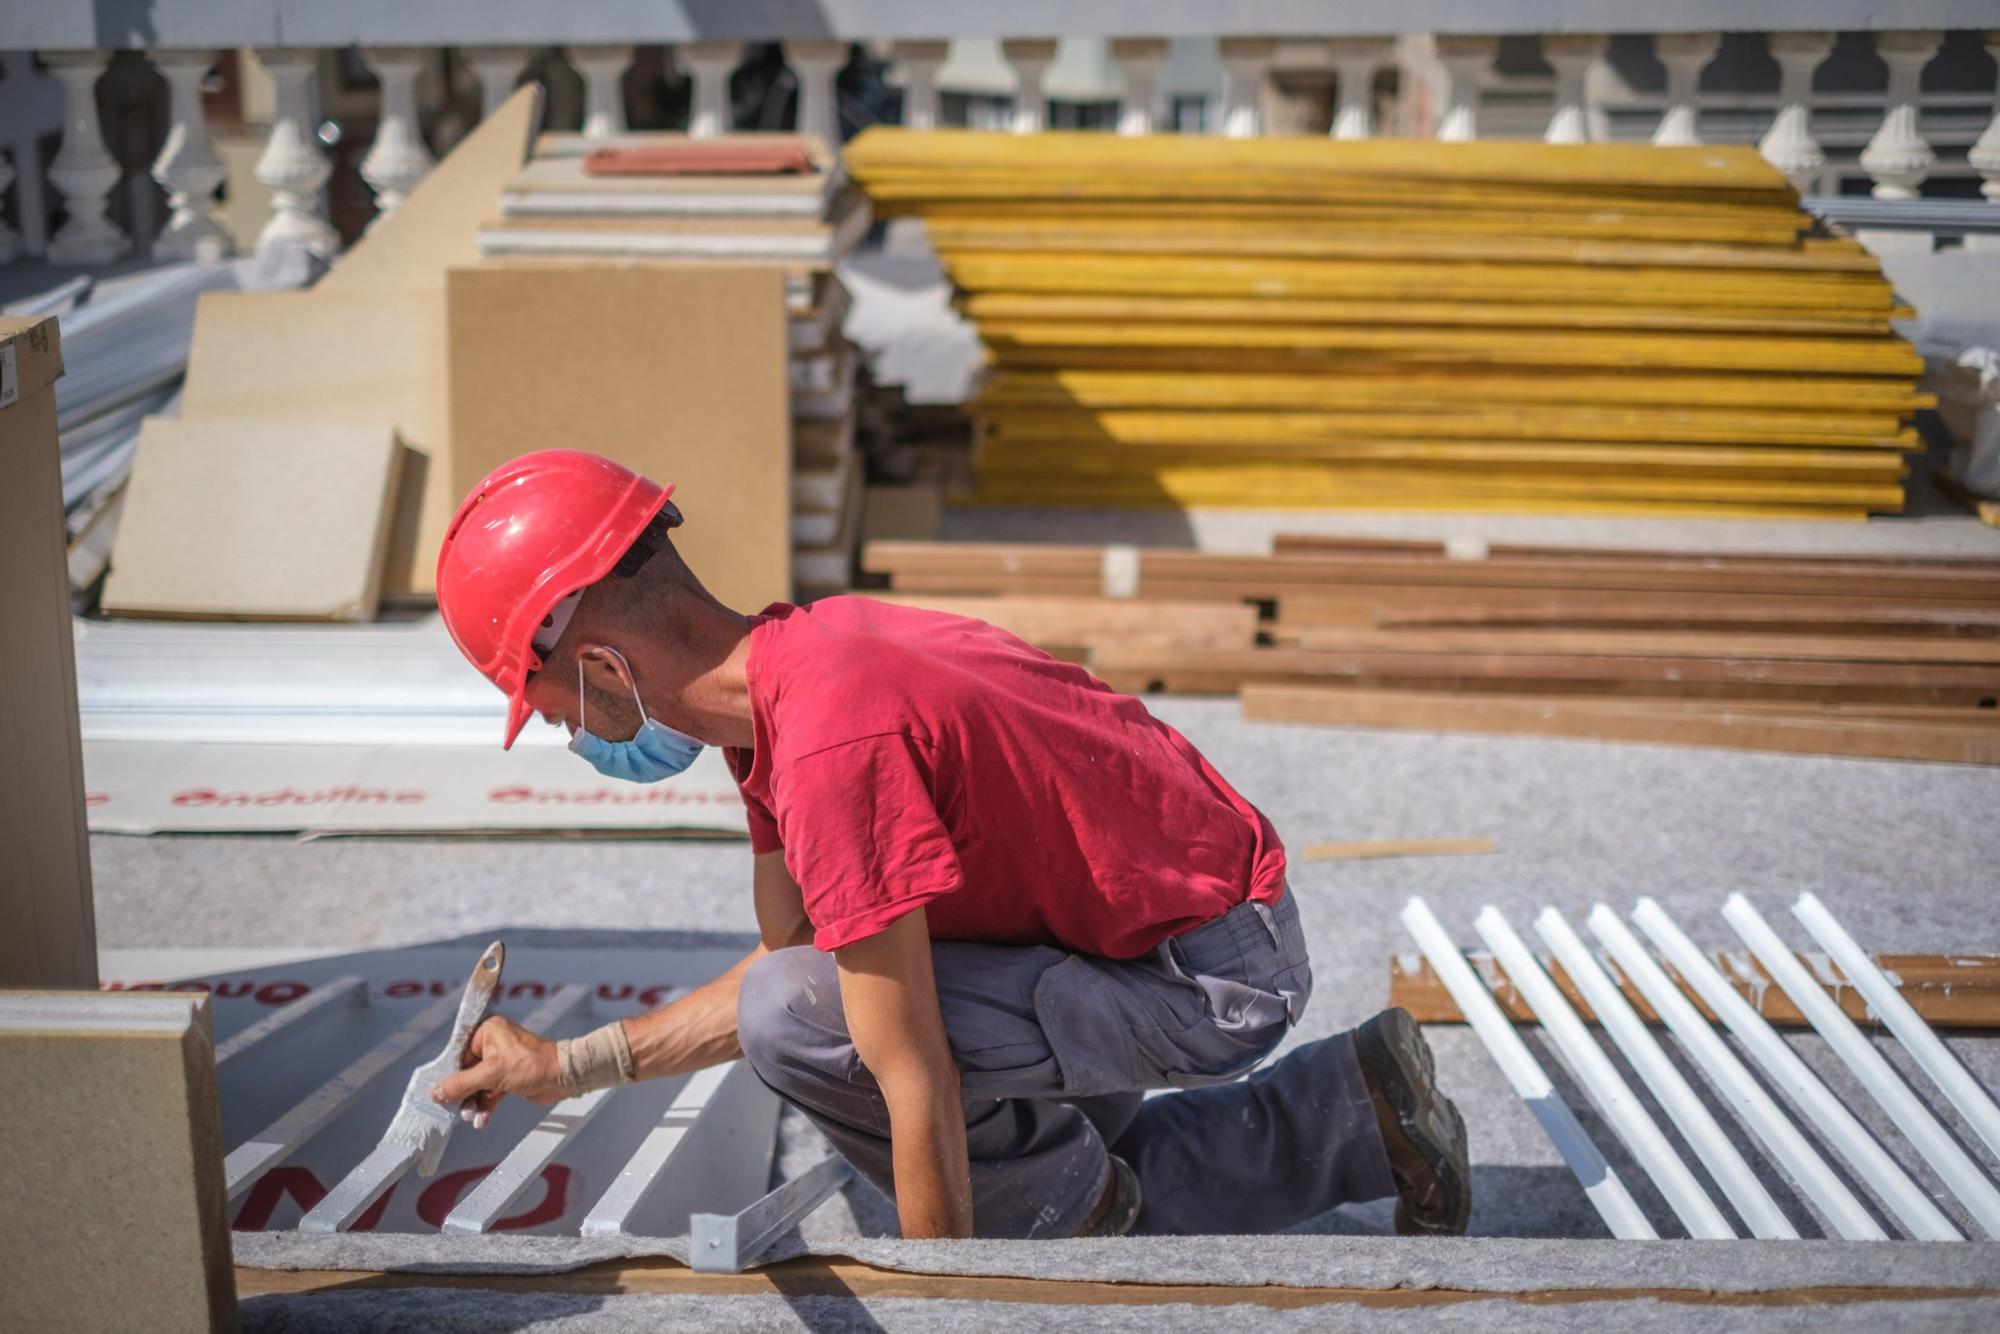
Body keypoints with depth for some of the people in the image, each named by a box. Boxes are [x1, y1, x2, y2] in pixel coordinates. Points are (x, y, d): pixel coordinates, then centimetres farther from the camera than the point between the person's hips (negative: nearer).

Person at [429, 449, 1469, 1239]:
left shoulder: (832, 749, -29)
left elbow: (919, 1100, -26)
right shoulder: (788, 662, 2)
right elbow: (788, 956, 13)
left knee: (794, 1022, -20)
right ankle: (1353, 1115, 24)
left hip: (1212, 977, -10)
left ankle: (1079, 1219, 1)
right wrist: (568, 1067, 14)